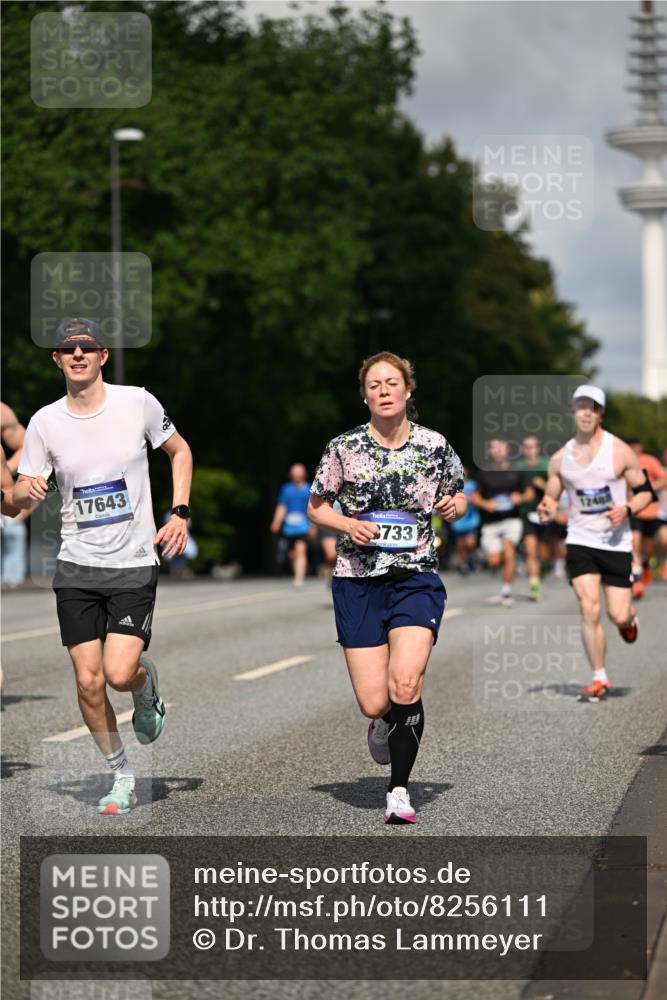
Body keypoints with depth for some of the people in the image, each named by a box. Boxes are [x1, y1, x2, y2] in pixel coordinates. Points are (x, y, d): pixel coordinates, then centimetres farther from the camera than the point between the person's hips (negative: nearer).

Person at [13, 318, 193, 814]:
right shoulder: (45, 422, -1)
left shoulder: (137, 402, -5)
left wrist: (180, 514, 0)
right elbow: (19, 496, 4)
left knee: (119, 673, -16)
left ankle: (148, 686, 22)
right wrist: (27, 489, -20)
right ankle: (123, 776, 18)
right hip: (76, 566, 2)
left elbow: (179, 450, 11)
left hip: (135, 564, -2)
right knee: (88, 682, -1)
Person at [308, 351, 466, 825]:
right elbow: (316, 507, 9)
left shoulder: (434, 446, 1)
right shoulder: (344, 447, -1)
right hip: (358, 581, 0)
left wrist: (454, 506, -7)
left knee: (405, 684, -20)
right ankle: (384, 722, 36)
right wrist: (349, 525, -11)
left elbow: (457, 498, 16)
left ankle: (400, 790, -4)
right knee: (374, 704, -4)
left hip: (416, 578, 0)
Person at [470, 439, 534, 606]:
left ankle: (506, 590, -10)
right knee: (494, 562, -6)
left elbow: (530, 493, 12)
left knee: (509, 551, -22)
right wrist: (484, 503, -13)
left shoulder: (517, 472, 6)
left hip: (512, 519, -1)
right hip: (490, 522, 1)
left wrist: (521, 498, -10)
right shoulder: (484, 474, 6)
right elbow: (474, 496, 8)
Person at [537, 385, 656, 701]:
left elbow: (645, 491, 1)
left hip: (616, 542, -1)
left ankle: (629, 619, 36)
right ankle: (599, 678, 1)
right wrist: (546, 510, -10)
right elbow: (551, 498, 13)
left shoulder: (621, 452, -5)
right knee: (589, 610, -12)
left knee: (618, 616, -4)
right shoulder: (560, 458, 3)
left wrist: (627, 510, -18)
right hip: (580, 541, 2)